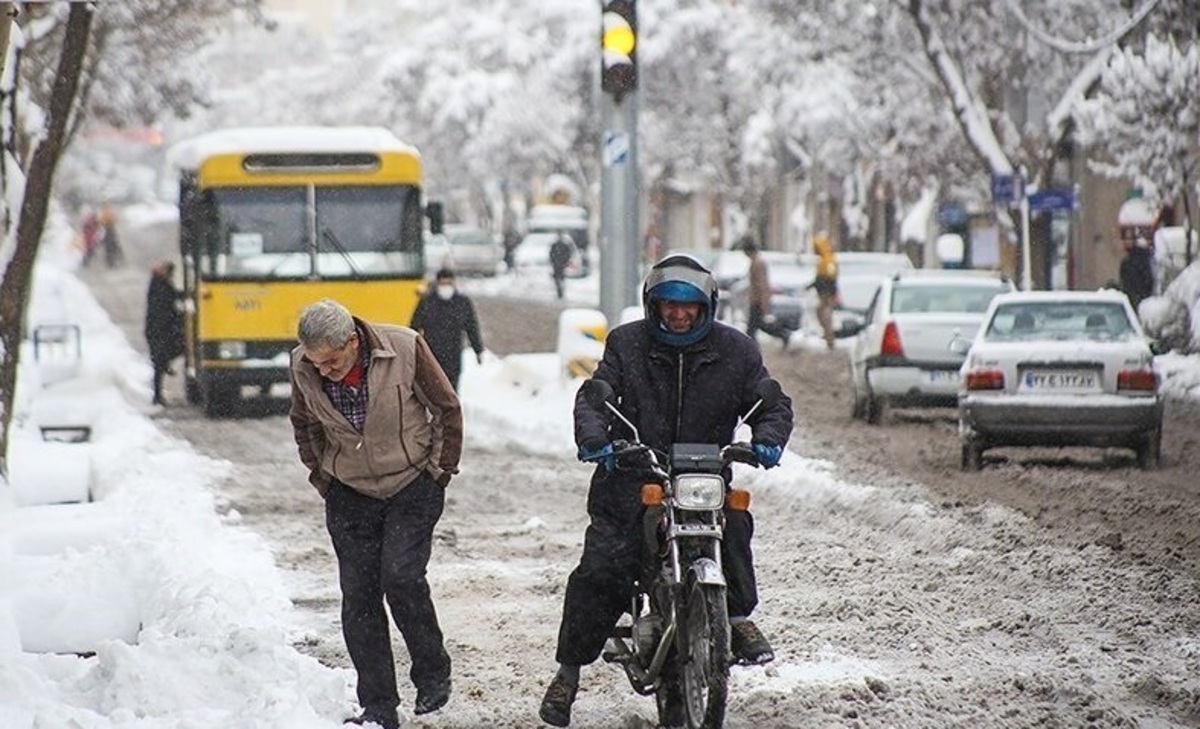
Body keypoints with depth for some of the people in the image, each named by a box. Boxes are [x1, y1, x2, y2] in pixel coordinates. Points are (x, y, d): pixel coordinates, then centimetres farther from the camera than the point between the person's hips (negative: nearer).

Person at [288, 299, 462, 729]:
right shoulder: (304, 367, -11)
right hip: (349, 496, 3)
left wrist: (443, 468, 0)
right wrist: (320, 474, 10)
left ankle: (432, 674, 5)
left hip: (413, 486, -3)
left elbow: (447, 409, -4)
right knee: (358, 596, -1)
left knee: (401, 577, -18)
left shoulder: (405, 348, -20)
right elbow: (303, 424, 12)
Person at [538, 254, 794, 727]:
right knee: (600, 569, -12)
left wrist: (767, 438, -15)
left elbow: (772, 403, 8)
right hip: (632, 476, 0)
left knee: (734, 525, -30)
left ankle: (738, 616, -8)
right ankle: (569, 669, 1)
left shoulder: (735, 351, 7)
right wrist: (593, 435, -25)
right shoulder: (627, 344, 6)